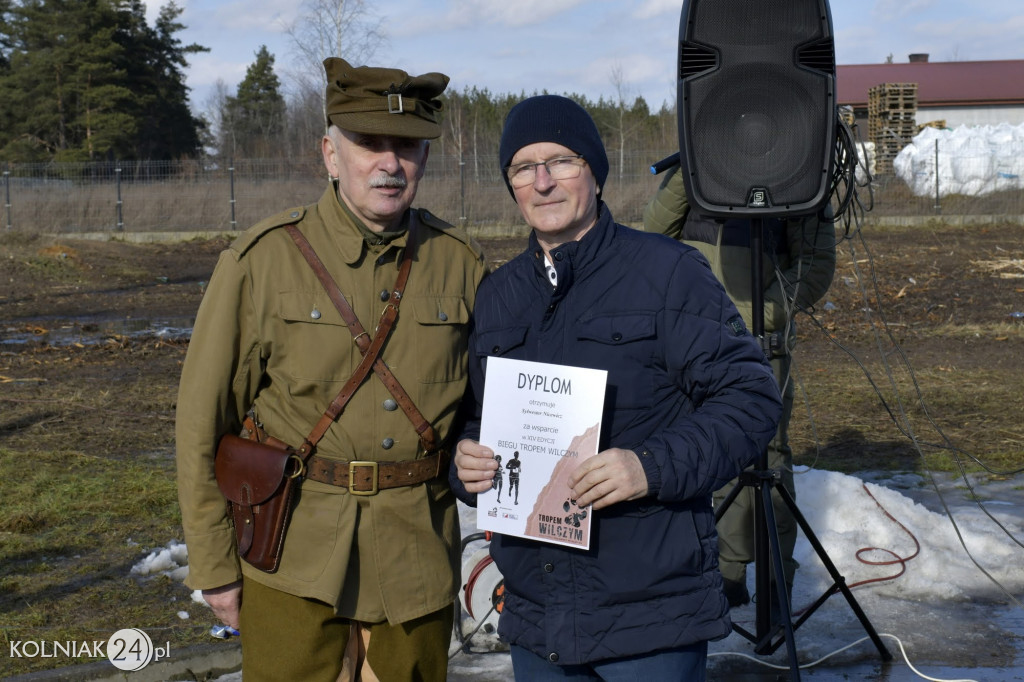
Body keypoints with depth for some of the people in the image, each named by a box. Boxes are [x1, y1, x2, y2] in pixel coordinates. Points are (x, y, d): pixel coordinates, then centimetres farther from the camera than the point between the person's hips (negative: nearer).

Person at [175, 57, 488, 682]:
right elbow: (204, 420, -3)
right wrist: (213, 566, -2)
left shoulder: (462, 263, 1)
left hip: (419, 554, 3)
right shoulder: (262, 261, -7)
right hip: (293, 554, -2)